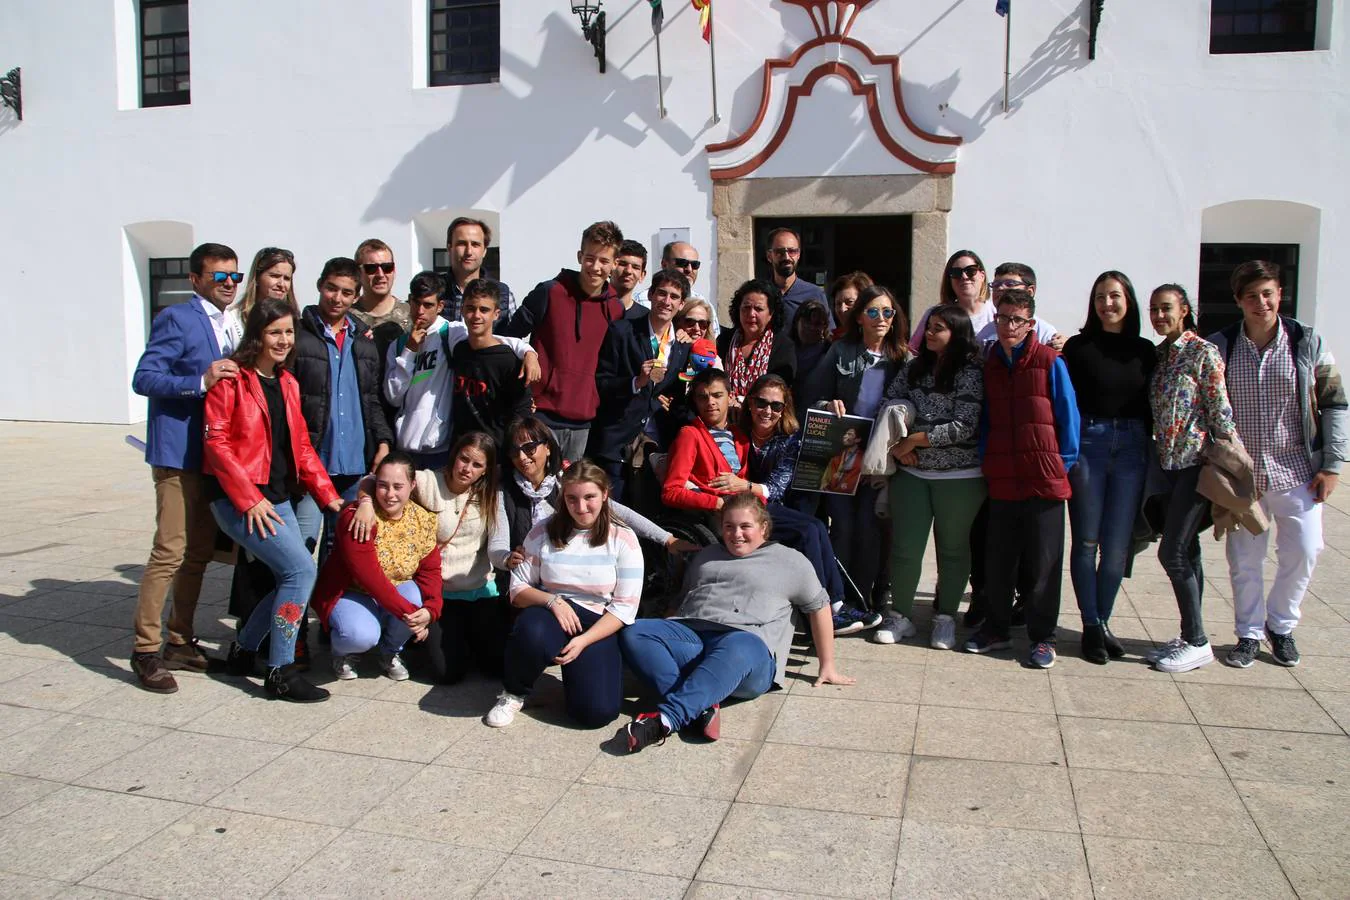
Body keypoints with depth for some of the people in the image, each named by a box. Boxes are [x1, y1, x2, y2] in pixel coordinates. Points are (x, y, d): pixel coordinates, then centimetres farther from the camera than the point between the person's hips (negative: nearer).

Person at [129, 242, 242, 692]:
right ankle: (146, 651, 2)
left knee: (200, 552, 13)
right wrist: (201, 381, -27)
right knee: (170, 551, -9)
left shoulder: (228, 326, 16)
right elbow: (144, 379, -16)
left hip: (214, 454, 8)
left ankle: (180, 641, 24)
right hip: (179, 454, -8)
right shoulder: (176, 318, -8)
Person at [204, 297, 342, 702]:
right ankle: (280, 673, -5)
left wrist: (328, 495, 7)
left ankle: (243, 651, 27)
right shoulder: (232, 379, -9)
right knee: (301, 568, -16)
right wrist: (249, 499, -18)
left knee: (292, 578, 6)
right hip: (237, 499, -8)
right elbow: (216, 442, -13)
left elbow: (301, 446, 15)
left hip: (277, 497, 8)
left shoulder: (288, 383, 14)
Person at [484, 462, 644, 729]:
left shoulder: (623, 538, -2)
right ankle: (514, 693, -5)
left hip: (598, 626, -1)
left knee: (598, 711, -23)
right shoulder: (543, 532, 2)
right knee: (530, 634, -37)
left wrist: (583, 641, -17)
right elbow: (518, 590, 4)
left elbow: (625, 607, -5)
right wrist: (553, 600, -17)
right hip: (550, 616, 1)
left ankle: (574, 664, 11)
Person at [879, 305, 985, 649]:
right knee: (905, 547, 3)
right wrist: (898, 445, -9)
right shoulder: (913, 368, 9)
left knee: (953, 547, 9)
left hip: (959, 476, -4)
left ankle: (946, 619, 23)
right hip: (911, 472, 4)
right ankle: (899, 617, 18)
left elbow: (964, 427, -16)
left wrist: (914, 439, -13)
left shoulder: (971, 373, -8)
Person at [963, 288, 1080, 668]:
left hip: (1044, 480, -4)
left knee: (1043, 563, 5)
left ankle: (1042, 637, 16)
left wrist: (1063, 464, -5)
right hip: (1001, 480, 4)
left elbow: (1068, 417, -2)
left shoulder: (1050, 362, -4)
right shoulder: (990, 365, 9)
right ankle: (996, 628, 26)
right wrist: (985, 462, 5)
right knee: (999, 561, 12)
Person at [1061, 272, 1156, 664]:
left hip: (1131, 447, 2)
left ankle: (1103, 622, 18)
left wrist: (1153, 451, 7)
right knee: (1086, 541, 2)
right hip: (1086, 443, -2)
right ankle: (1091, 626, 11)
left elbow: (1152, 406, 12)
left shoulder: (1145, 350, 10)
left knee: (1117, 545, 3)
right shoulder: (1078, 346, 1)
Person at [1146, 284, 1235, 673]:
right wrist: (1156, 456, 9)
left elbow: (1220, 411, -10)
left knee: (1172, 553, -8)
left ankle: (1197, 642, 2)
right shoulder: (1157, 355, 11)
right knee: (1186, 552, 12)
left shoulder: (1204, 353, -8)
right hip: (1168, 463, 7)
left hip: (1196, 461, -7)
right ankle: (1190, 637, 19)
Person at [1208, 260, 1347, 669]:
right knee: (1244, 558, 5)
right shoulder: (1219, 347, -2)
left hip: (1297, 470, 0)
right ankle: (1249, 634, 23)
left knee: (1303, 551, 0)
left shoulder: (1307, 342, -1)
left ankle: (1280, 626, 23)